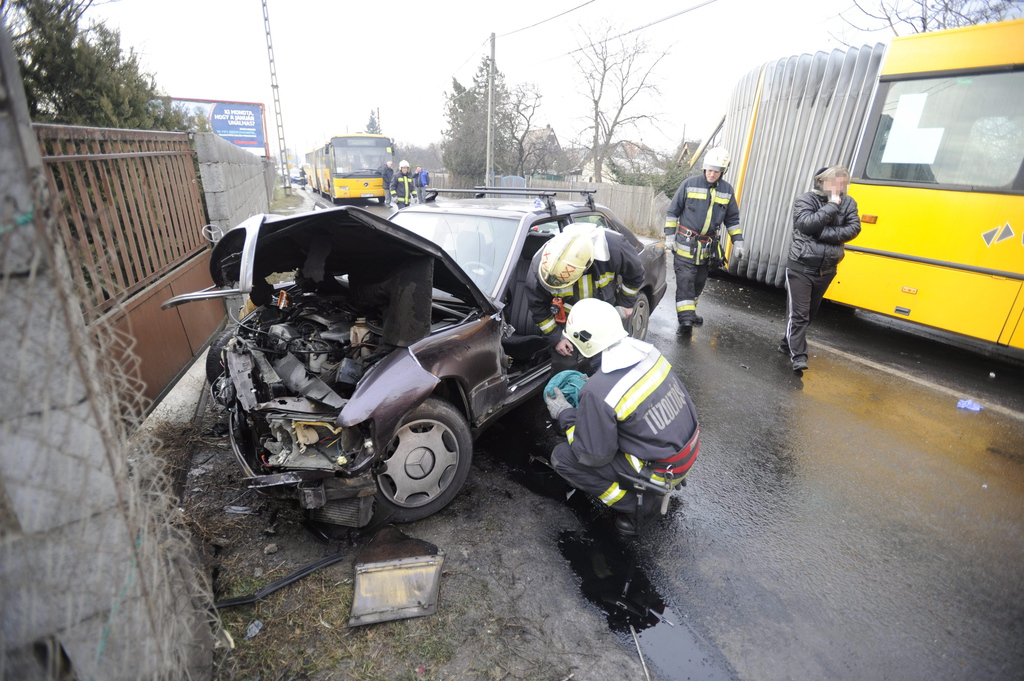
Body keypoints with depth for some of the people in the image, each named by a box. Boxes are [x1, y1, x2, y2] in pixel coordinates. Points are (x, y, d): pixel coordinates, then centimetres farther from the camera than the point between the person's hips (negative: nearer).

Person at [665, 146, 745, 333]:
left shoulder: (727, 190, 5)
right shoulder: (690, 184, -5)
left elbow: (732, 219, 12)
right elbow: (673, 211, 0)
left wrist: (737, 242, 6)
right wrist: (669, 236, -5)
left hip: (708, 246, 4)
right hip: (686, 243, -4)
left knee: (699, 281, 12)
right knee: (685, 279, -12)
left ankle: (689, 312, 27)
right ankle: (686, 318, -12)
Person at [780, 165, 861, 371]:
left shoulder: (848, 203, 5)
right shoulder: (805, 199, -6)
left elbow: (853, 229, -8)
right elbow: (807, 224, -22)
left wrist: (823, 233, -19)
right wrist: (832, 205, -19)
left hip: (826, 270, 5)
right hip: (801, 267, -5)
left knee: (809, 313, 14)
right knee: (798, 313, -8)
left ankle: (788, 344, 29)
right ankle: (798, 356, -6)